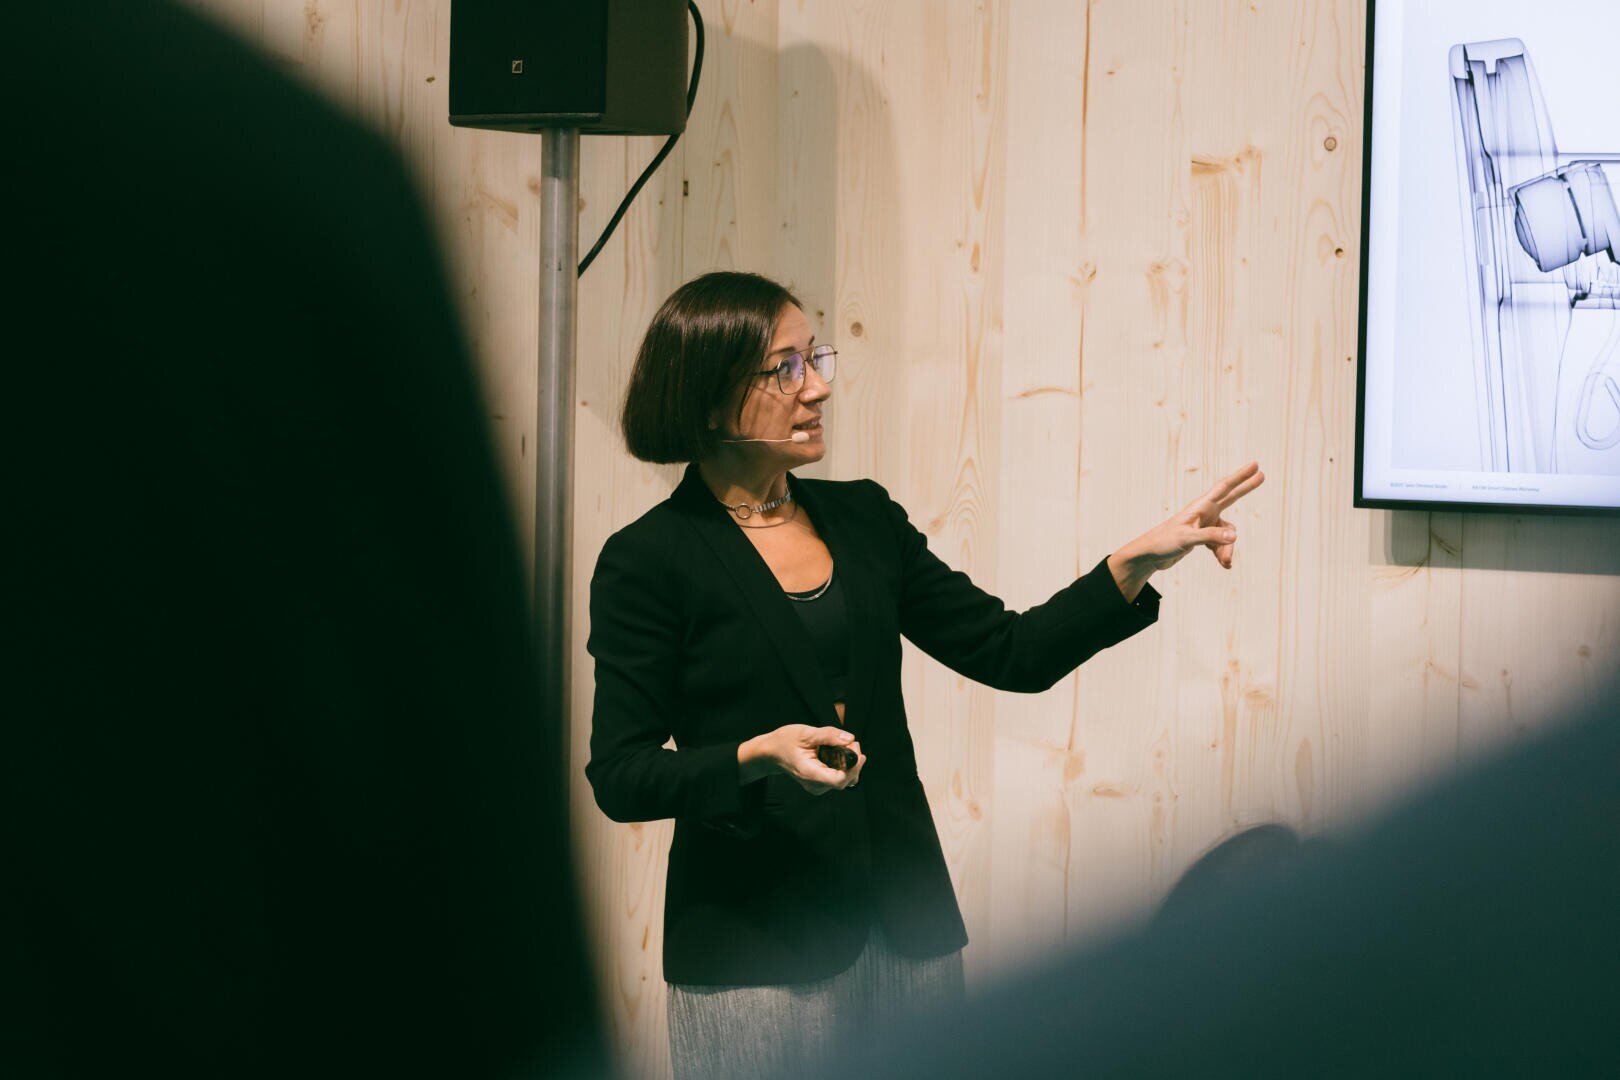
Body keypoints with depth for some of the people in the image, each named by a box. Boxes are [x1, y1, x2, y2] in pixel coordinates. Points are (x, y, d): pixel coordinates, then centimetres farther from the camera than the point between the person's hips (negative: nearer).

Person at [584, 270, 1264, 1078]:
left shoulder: (863, 518, 9)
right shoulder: (647, 560, -7)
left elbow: (1013, 655, 8)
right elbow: (620, 777, -10)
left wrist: (1136, 565, -3)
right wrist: (760, 758, -25)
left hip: (908, 926, 5)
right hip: (754, 951, -5)